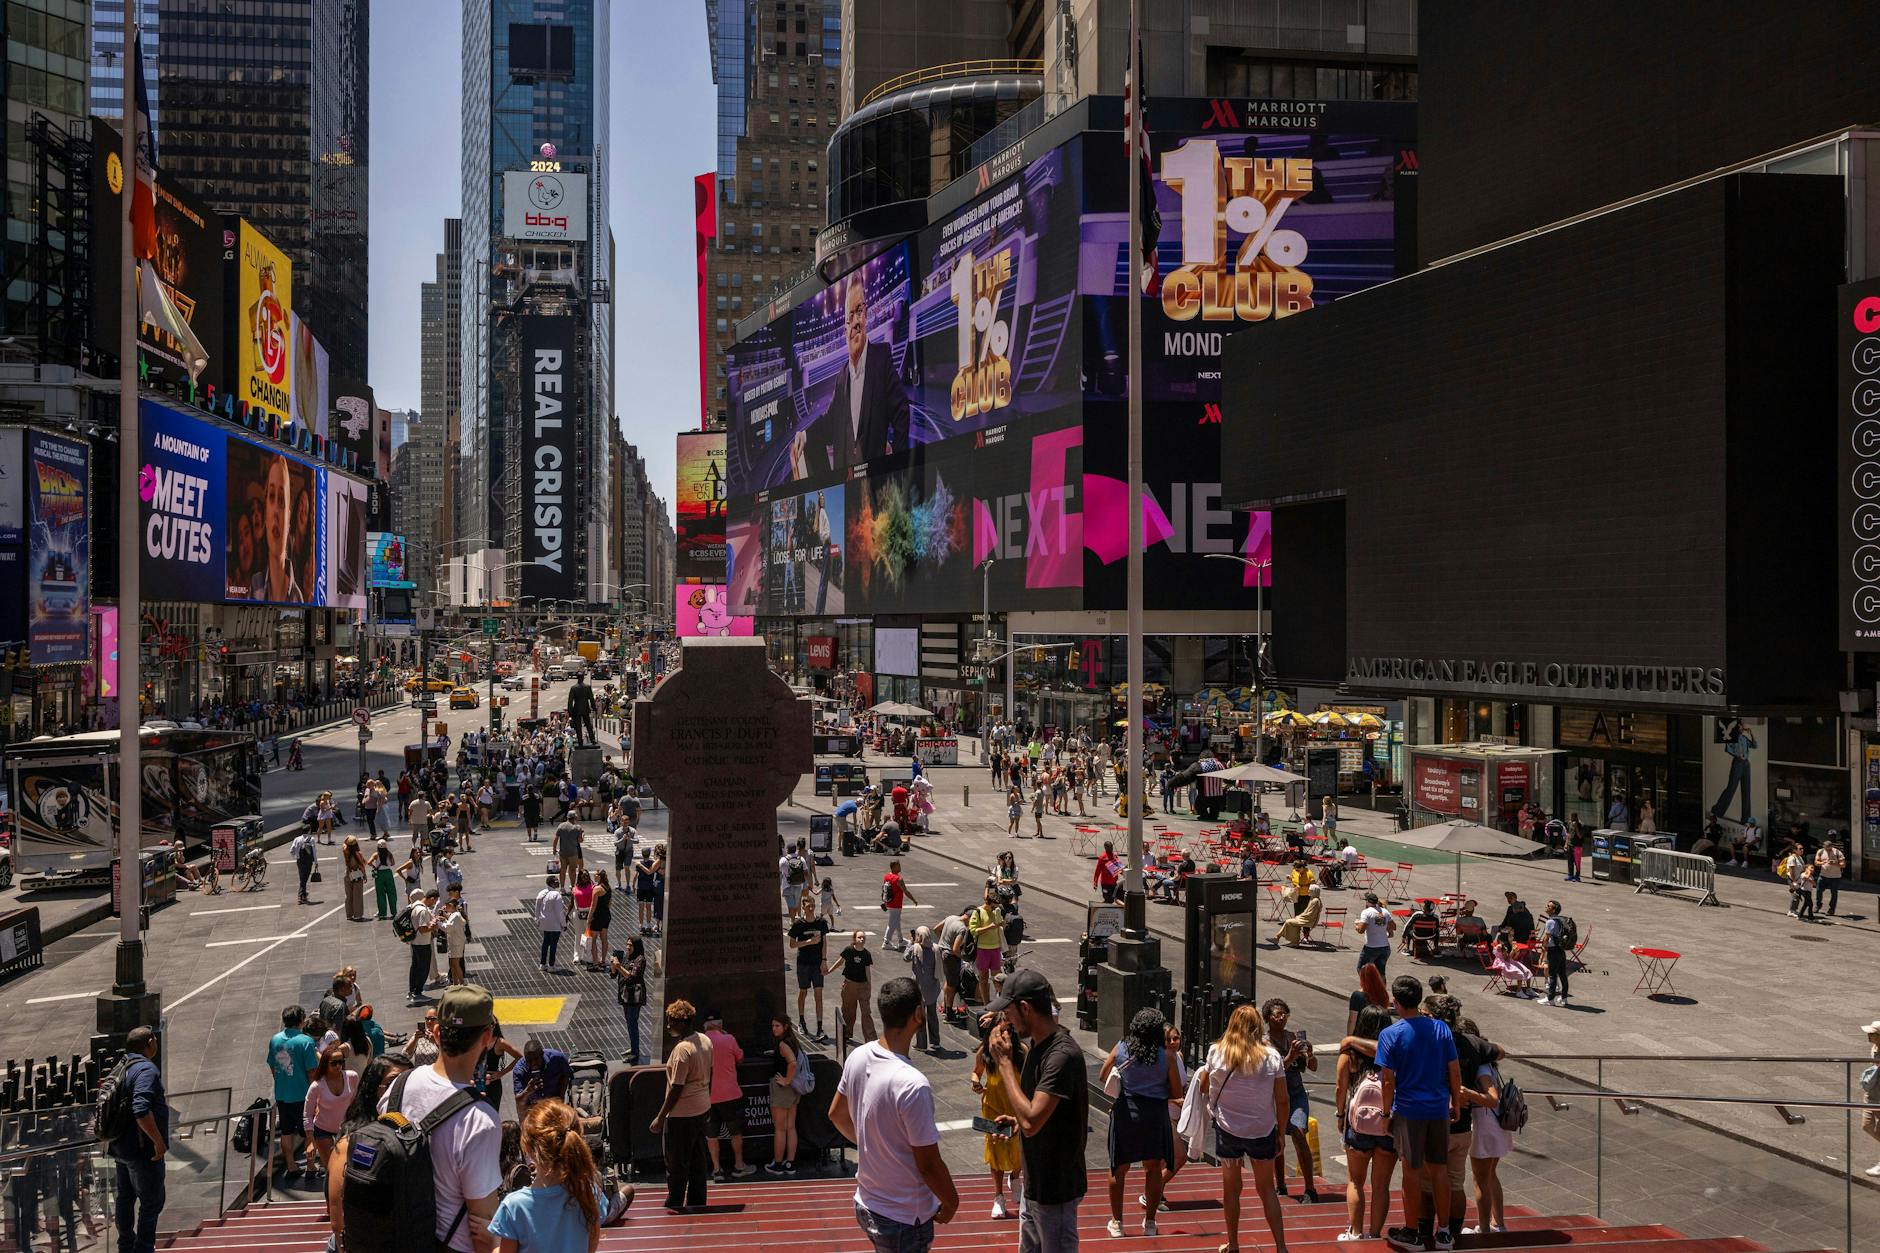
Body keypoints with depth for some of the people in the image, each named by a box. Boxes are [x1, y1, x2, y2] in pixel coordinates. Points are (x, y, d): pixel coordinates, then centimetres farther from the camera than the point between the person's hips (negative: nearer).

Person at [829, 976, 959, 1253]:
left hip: (867, 1206, 7)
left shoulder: (858, 1057, -7)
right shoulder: (912, 1085, -31)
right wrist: (951, 1202, -6)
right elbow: (928, 1164, -23)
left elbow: (836, 1115, 11)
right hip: (904, 1220, -7)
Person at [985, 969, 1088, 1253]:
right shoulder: (1035, 1043, 4)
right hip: (1035, 1182, 9)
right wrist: (1016, 1121, 3)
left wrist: (1004, 1062, -26)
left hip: (1055, 1188, -9)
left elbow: (1031, 1122, -33)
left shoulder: (1062, 1055, -27)